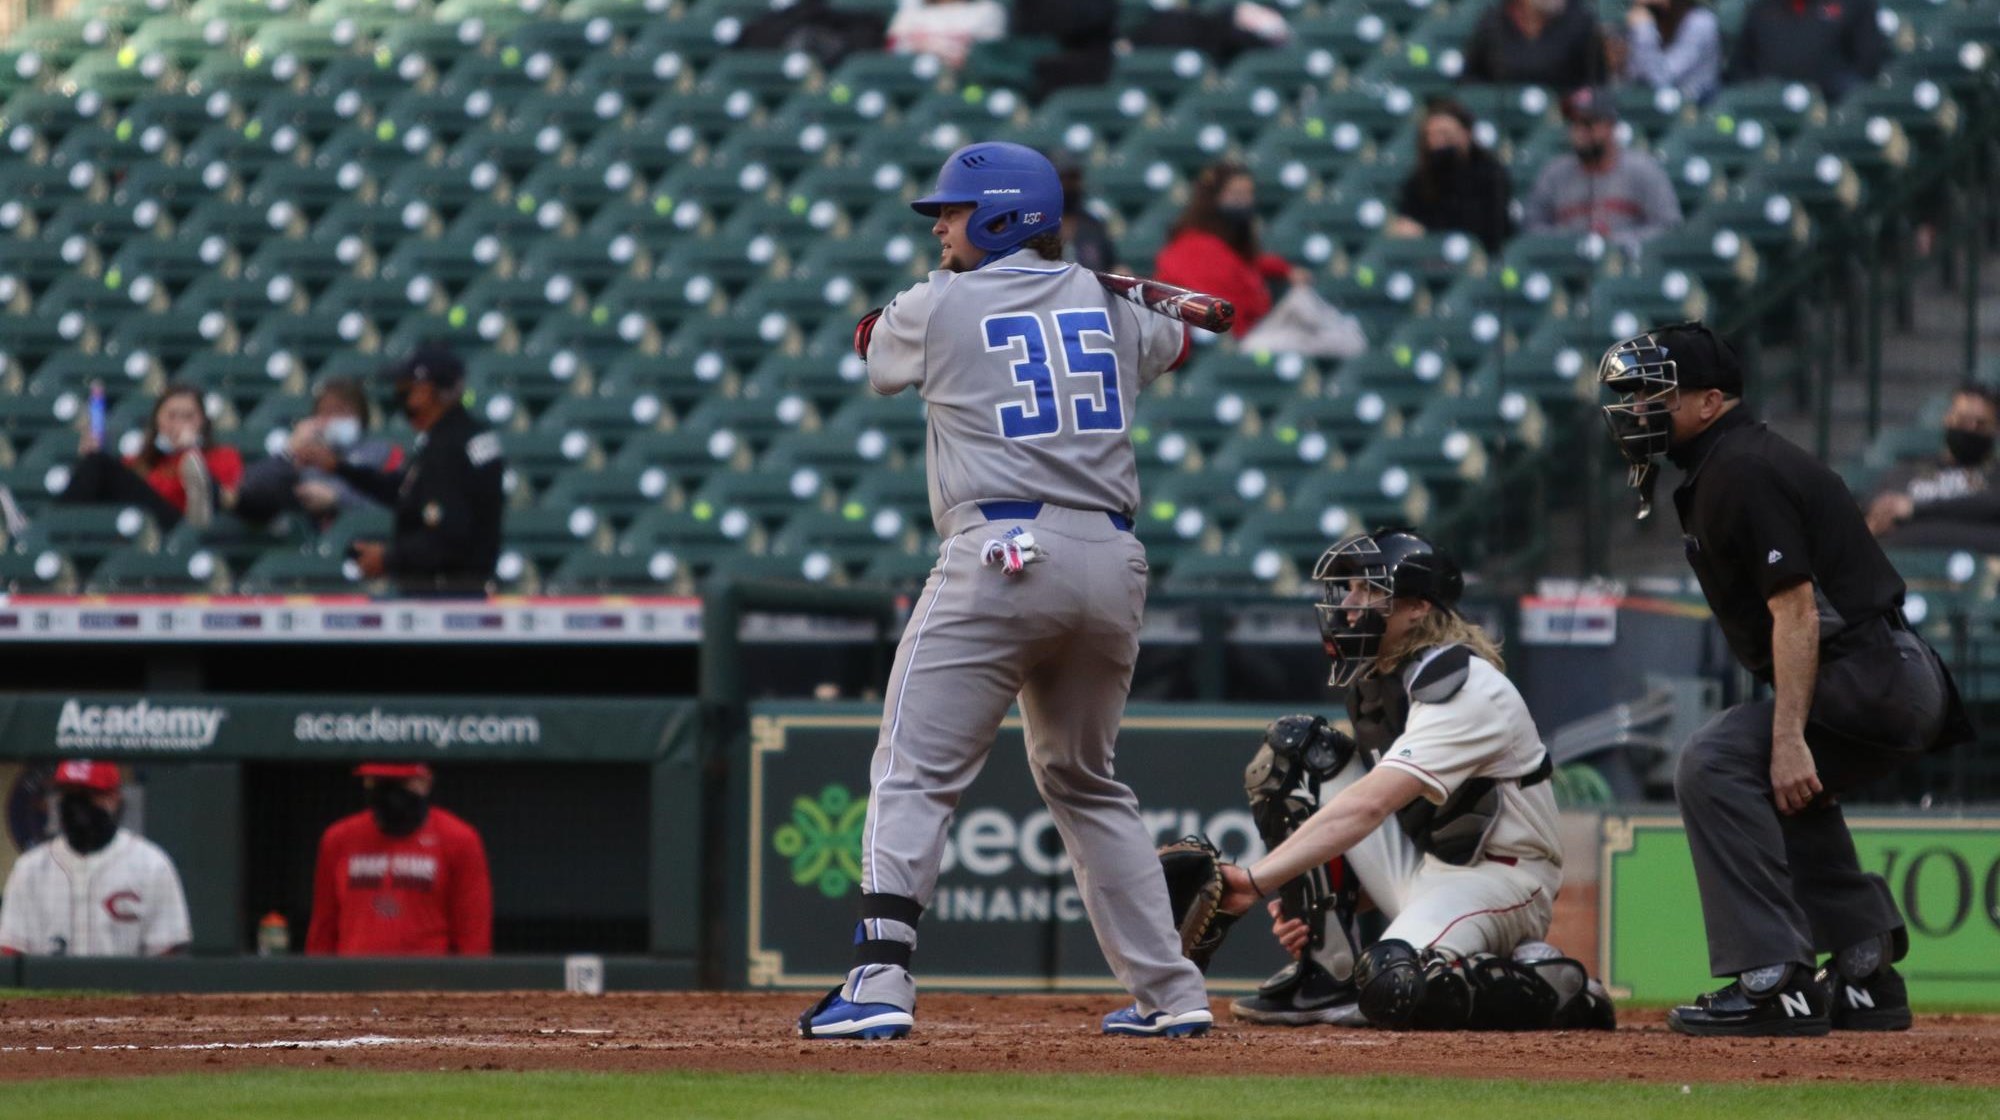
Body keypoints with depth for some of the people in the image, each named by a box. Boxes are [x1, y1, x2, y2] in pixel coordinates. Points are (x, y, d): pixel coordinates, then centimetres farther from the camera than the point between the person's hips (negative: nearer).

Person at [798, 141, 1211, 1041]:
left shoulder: (938, 307, 2)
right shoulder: (1106, 304, 15)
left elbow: (877, 351, 25)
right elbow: (1175, 340, 39)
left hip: (999, 554, -5)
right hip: (1113, 562, 6)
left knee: (915, 774, -5)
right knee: (1085, 781, 20)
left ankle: (880, 983, -20)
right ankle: (1168, 991, 17)